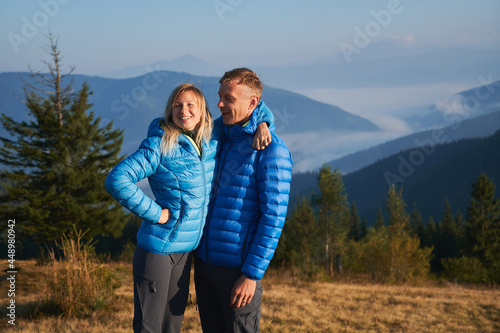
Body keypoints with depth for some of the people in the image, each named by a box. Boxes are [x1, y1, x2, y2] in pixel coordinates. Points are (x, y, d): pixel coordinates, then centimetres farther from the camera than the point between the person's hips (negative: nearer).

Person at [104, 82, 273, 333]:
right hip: (157, 249, -6)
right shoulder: (160, 145, -15)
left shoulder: (213, 138, 3)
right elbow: (116, 180, -23)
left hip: (185, 252, 6)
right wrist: (155, 213, -20)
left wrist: (261, 124, -4)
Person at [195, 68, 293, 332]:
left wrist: (252, 274, -18)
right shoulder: (221, 138, 9)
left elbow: (273, 217, -15)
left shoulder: (271, 150, -12)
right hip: (205, 261, 7)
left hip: (238, 269, -7)